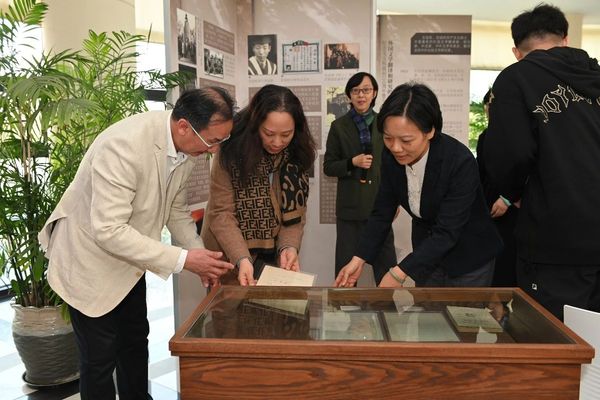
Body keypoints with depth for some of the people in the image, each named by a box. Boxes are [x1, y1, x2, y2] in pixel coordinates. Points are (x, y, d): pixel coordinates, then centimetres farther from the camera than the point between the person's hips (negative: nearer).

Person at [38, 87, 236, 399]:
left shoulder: (185, 143, -11)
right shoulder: (124, 145, -35)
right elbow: (108, 231, -36)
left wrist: (200, 254, -9)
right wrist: (183, 260, -34)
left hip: (128, 256, 7)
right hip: (91, 260, -7)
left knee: (135, 340, 22)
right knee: (100, 357, 6)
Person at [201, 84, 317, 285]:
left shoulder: (296, 155, -7)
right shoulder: (232, 149, -18)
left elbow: (295, 209, -4)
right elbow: (221, 213, -19)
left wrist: (289, 246, -21)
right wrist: (242, 258, -30)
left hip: (273, 255, 3)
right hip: (229, 255, -3)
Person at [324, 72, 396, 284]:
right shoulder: (339, 126, 1)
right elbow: (328, 167, 2)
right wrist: (352, 162, -15)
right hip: (350, 205, -1)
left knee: (386, 262, 6)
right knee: (346, 263, 6)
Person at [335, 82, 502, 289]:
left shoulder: (460, 162, -31)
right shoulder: (391, 156, -15)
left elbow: (447, 232, -31)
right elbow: (382, 212, -7)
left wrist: (398, 273, -38)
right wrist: (358, 259, -17)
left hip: (469, 255, -4)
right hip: (427, 249, 5)